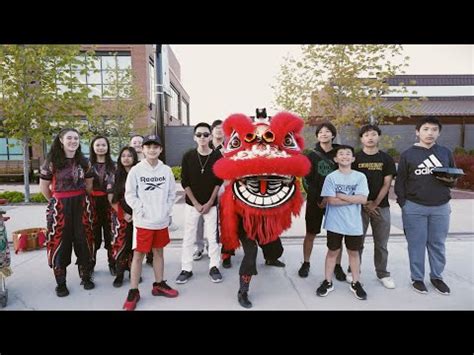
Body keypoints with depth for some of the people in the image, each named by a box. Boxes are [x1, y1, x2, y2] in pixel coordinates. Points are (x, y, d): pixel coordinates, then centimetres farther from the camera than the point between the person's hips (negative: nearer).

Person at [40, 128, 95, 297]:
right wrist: (56, 202, 9)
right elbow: (43, 186, 1)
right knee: (60, 242, 3)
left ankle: (86, 276, 24)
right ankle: (61, 283, 17)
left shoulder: (84, 161, 4)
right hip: (59, 207, -3)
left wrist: (81, 199, 11)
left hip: (81, 205, 3)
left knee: (83, 240, 8)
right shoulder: (51, 162, -6)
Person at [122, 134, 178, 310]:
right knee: (138, 254, 3)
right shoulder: (136, 170, -6)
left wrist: (166, 209, -1)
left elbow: (172, 193, 9)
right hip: (143, 221, -3)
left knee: (159, 252, 16)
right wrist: (141, 210, -13)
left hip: (162, 220, 3)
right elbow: (129, 195, -5)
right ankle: (133, 291, 15)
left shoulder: (166, 170, 2)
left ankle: (159, 285, 31)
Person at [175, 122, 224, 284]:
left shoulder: (217, 156, -5)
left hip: (211, 203, 0)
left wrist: (209, 202, -7)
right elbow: (185, 183, -4)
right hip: (191, 203, 1)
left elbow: (219, 182, -2)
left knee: (212, 237, 6)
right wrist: (196, 203, -8)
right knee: (188, 237, 6)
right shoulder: (188, 156, -5)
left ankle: (214, 267, 20)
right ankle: (186, 269, 18)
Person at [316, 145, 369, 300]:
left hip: (354, 223, 1)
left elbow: (363, 199, -13)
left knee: (354, 252, 14)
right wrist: (353, 199, -13)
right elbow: (332, 201, -14)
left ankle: (355, 283, 28)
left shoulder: (360, 177, -2)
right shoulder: (331, 177, -5)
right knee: (333, 251, 10)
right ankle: (327, 282, 22)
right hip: (335, 223, -1)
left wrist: (341, 195, -14)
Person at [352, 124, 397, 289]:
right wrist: (365, 204, -9)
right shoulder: (355, 158, 1)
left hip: (381, 206, 2)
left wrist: (375, 203, -8)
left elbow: (387, 184, 1)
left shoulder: (386, 159, 6)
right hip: (359, 206, -1)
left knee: (381, 243, 9)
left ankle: (382, 274, 23)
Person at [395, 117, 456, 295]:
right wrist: (403, 204, -6)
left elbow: (454, 178, 14)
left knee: (438, 244, 11)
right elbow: (400, 182, 0)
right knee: (416, 244, 6)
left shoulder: (446, 153, 8)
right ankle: (417, 278, 19)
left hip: (441, 207, 3)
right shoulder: (407, 154, -1)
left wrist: (451, 180, -9)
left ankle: (437, 276, 28)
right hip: (414, 208, -2)